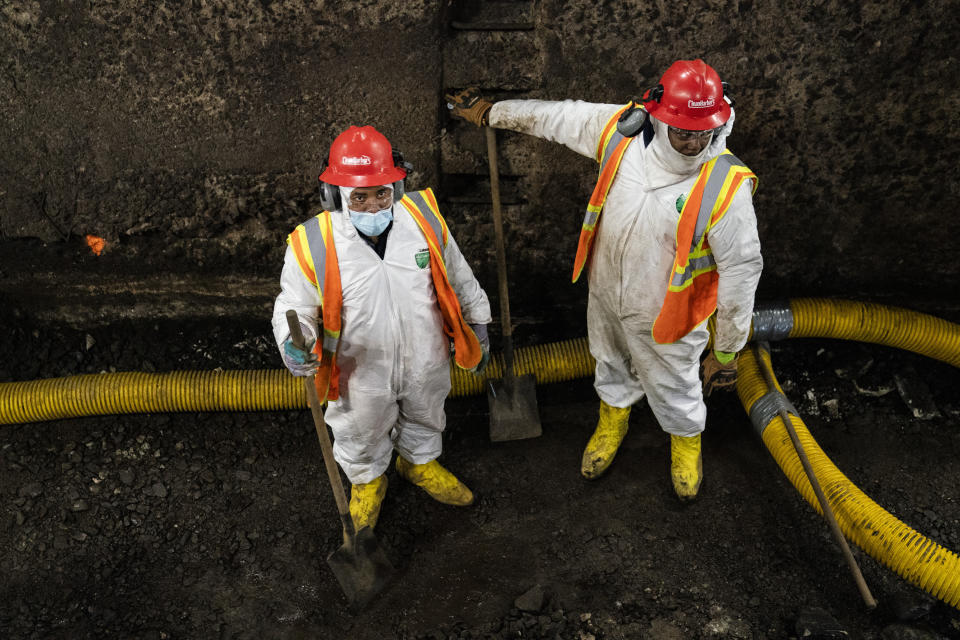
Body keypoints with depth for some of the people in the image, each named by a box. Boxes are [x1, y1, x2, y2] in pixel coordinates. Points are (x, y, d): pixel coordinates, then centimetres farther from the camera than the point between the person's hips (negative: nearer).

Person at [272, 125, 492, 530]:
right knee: (363, 432, 25)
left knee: (425, 415, 30)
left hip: (425, 361, 3)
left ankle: (419, 463, 64)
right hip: (363, 371, -2)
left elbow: (458, 276, -2)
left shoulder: (423, 216, -19)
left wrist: (477, 325, 9)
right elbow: (294, 307, -12)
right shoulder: (313, 246, -26)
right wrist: (293, 344, -35)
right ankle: (367, 480, 59)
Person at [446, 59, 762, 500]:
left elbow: (742, 270, -21)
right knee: (611, 365, 31)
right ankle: (613, 421, 65)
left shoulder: (726, 186, -31)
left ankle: (686, 441, 57)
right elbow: (555, 117, -2)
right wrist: (488, 112, 9)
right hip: (605, 295, 5)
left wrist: (727, 351, -14)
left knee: (674, 391, 21)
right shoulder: (622, 130, -20)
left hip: (664, 317, -4)